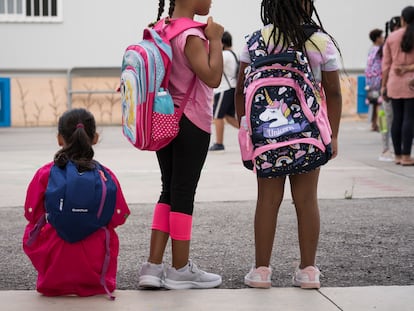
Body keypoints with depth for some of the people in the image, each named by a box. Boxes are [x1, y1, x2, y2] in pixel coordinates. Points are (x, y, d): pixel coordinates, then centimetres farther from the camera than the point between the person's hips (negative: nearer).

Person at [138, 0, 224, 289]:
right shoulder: (192, 35, -17)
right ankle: (180, 271, 7)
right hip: (191, 124, -8)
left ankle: (153, 266, 8)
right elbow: (213, 78, -24)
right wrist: (216, 40, -16)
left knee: (169, 190, 11)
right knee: (184, 193, -1)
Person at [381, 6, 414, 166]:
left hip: (394, 82, 4)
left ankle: (398, 155, 11)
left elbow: (386, 64, 6)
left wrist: (384, 85, 12)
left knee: (397, 118, 8)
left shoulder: (392, 37, 5)